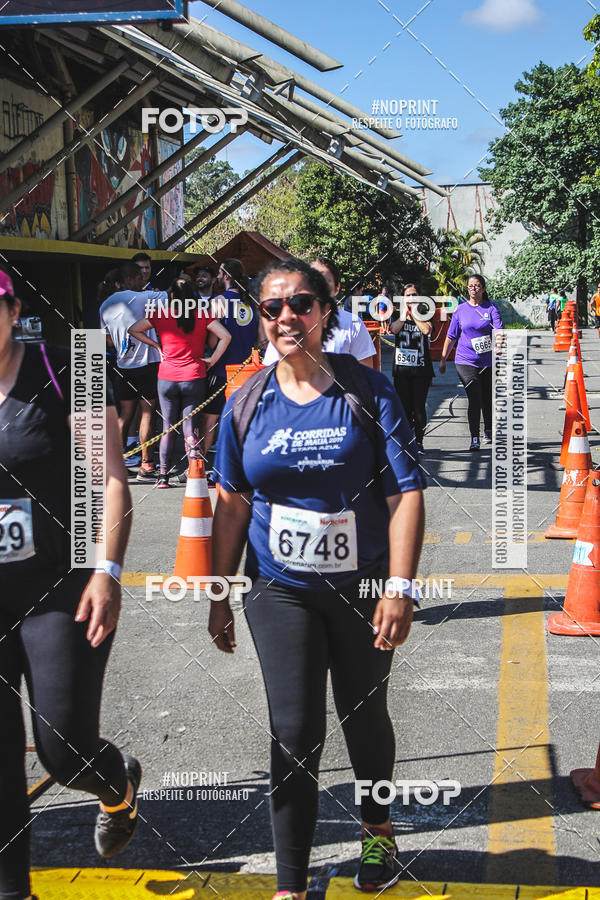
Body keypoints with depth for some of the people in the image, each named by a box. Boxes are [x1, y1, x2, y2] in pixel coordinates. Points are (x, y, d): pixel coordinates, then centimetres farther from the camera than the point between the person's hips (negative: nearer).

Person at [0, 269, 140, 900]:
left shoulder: (61, 373, -8)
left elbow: (111, 478, -9)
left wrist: (107, 572, -17)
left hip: (60, 589, -3)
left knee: (65, 751, -1)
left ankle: (120, 784, 35)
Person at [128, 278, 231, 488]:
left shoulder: (161, 314, -1)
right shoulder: (202, 314, -2)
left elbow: (134, 329, 3)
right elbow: (225, 336, -9)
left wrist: (156, 345, 7)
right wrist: (212, 360, -2)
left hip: (167, 378, 1)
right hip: (194, 378, -1)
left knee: (168, 428, 9)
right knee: (191, 427, 4)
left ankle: (163, 476, 10)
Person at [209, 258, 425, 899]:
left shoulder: (367, 390, -8)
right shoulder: (246, 403, -1)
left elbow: (405, 493, -9)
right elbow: (232, 505, 6)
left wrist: (399, 588, -17)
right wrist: (219, 596, 7)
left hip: (363, 587, 0)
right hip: (280, 590, 1)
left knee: (365, 717, 17)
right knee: (295, 733, -4)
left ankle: (377, 828, 45)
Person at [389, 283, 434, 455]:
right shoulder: (397, 314, 11)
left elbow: (427, 330, -13)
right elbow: (394, 329, -10)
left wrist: (414, 313, -4)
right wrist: (405, 313, -5)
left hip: (421, 368, -1)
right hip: (401, 368, 1)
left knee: (419, 407, -3)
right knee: (404, 407, 0)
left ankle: (418, 442, 7)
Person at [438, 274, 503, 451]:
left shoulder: (491, 308, 2)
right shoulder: (461, 310, 6)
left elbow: (498, 330, -13)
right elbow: (451, 336, 12)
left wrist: (499, 341, -35)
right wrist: (443, 359, 11)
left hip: (488, 362, 1)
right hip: (466, 361, 0)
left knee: (488, 399, 11)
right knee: (474, 399, -11)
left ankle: (488, 433, 32)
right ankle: (474, 438, -8)